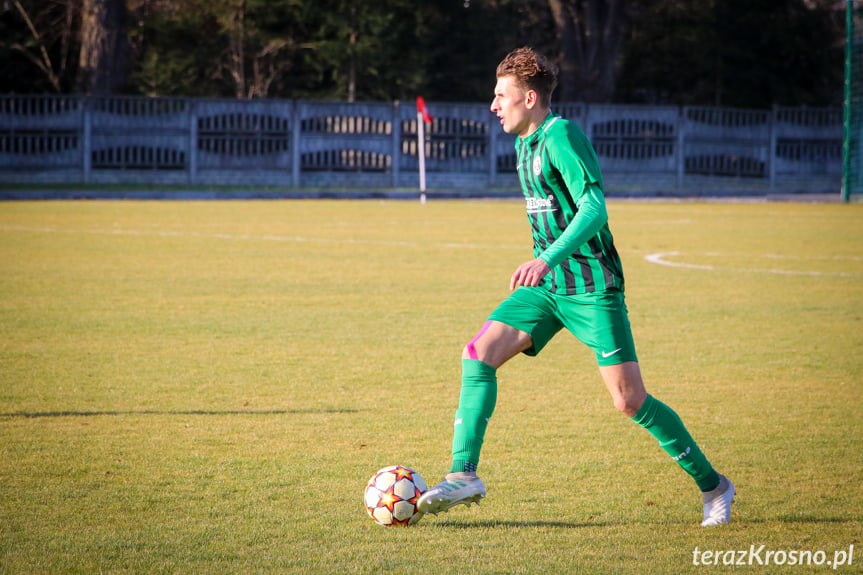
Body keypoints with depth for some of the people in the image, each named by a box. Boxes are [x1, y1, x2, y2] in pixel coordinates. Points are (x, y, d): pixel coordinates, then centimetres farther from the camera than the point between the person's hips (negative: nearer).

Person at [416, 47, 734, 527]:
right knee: (479, 354, -9)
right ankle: (465, 475, -8)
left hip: (593, 288, -8)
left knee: (630, 401, -7)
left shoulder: (561, 136, -15)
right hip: (548, 285, 8)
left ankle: (712, 486, 8)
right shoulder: (527, 143, 13)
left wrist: (547, 258, -36)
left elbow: (594, 208, -26)